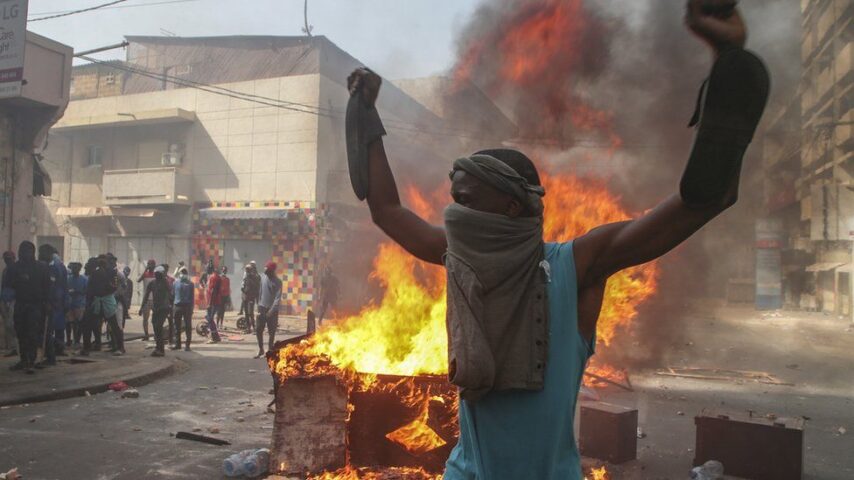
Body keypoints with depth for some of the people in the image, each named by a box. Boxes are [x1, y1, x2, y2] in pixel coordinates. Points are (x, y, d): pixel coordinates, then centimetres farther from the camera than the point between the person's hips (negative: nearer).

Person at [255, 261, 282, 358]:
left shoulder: (277, 282, -11)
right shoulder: (263, 278, 4)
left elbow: (278, 298, -17)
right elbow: (261, 292, 13)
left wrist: (272, 310, -26)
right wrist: (259, 305, 10)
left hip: (272, 310, -4)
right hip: (262, 308, 5)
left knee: (271, 332, 1)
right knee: (258, 330, 3)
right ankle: (261, 350, 18)